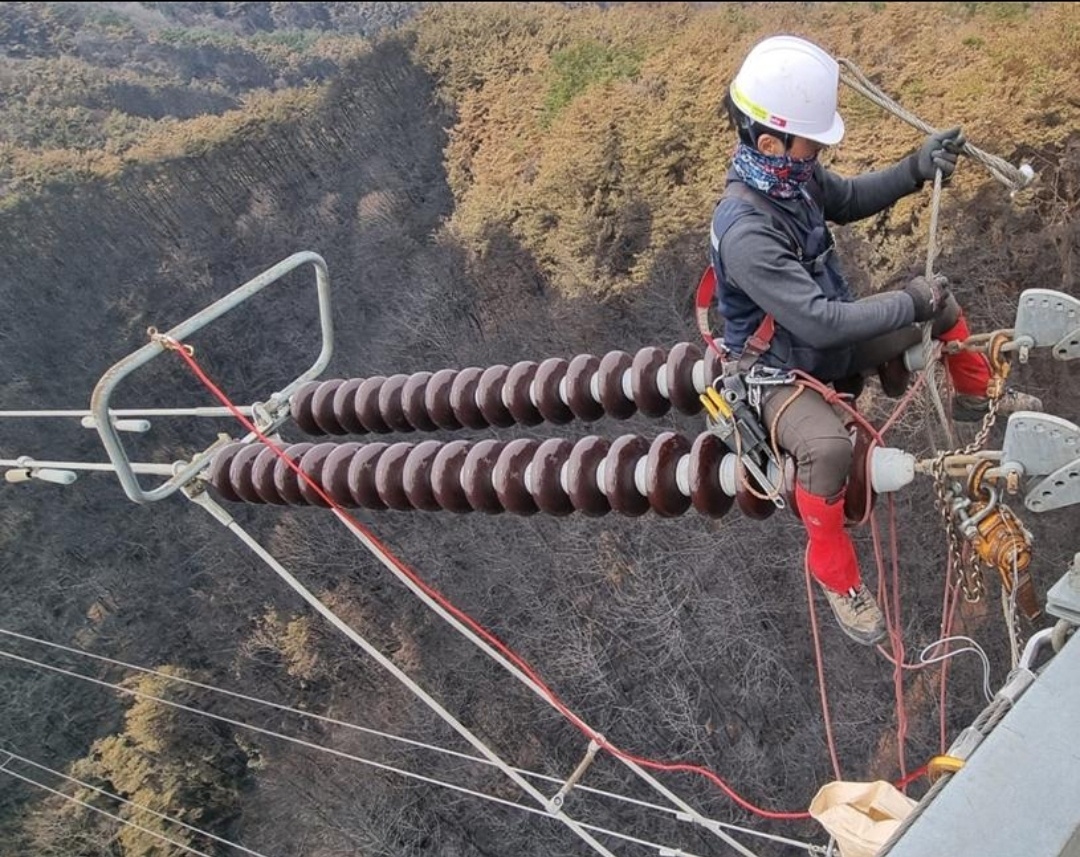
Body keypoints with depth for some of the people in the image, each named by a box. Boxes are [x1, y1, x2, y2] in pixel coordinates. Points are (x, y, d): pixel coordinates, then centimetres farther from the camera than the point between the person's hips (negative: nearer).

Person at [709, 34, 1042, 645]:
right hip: (782, 374, -9)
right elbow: (819, 321, -37)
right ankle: (835, 573, -13)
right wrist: (908, 304, -26)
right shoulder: (746, 232, -36)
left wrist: (916, 170, -3)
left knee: (942, 303, 15)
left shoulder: (794, 174, -10)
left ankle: (976, 398, 44)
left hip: (833, 345, 9)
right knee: (829, 447, -38)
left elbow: (848, 200, 12)